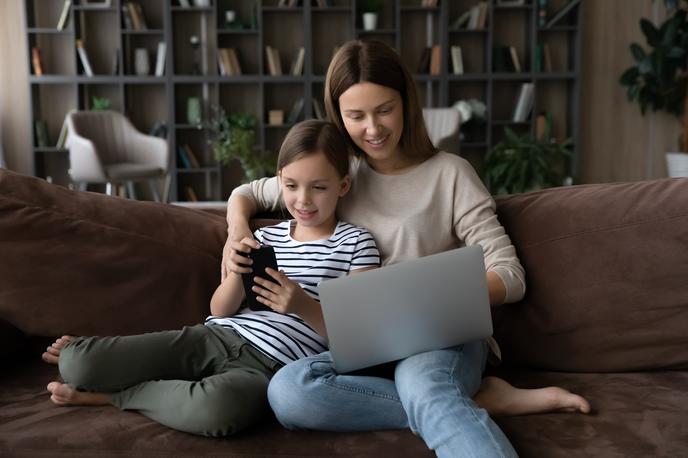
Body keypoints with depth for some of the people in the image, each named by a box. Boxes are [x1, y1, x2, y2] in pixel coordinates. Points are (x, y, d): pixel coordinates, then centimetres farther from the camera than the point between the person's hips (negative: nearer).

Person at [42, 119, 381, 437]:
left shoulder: (356, 244, 4)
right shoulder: (267, 237, 15)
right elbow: (220, 310, 11)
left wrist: (303, 306, -18)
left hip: (268, 366, -4)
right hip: (212, 338, 4)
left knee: (215, 407, -43)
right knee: (75, 363, -15)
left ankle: (110, 393, -15)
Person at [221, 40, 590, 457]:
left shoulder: (450, 173, 2)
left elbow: (511, 277, -3)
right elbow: (247, 194, 26)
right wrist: (238, 231, 2)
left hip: (444, 335, -3)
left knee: (424, 390, -40)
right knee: (287, 391, -31)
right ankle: (478, 400, -25)